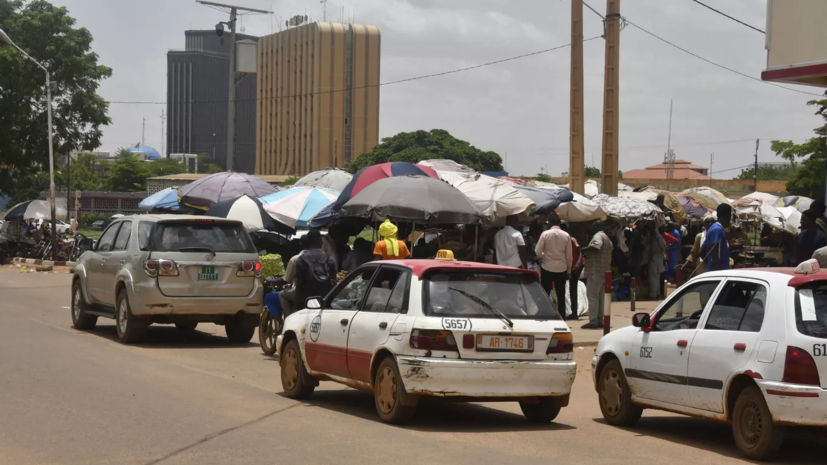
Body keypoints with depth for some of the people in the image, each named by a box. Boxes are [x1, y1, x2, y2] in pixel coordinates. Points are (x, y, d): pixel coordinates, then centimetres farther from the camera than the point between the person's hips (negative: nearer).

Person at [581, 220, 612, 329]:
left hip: (595, 271, -10)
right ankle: (599, 320, 13)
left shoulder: (598, 236, -11)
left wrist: (584, 250, -14)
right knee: (600, 296, 12)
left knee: (592, 296, -10)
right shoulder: (607, 238, 22)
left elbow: (596, 247, -29)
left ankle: (593, 321, -15)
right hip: (604, 271, 10)